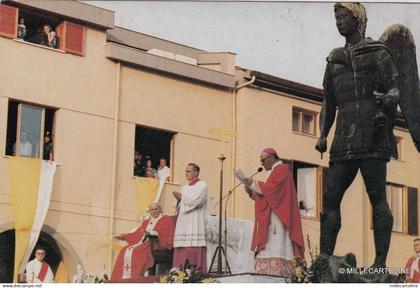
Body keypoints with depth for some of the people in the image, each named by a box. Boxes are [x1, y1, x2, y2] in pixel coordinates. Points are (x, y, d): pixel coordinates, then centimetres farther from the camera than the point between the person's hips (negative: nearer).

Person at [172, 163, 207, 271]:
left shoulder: (202, 185, -1)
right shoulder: (185, 187, 21)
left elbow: (195, 201, -14)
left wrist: (181, 197, -1)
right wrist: (178, 198, 0)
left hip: (195, 224, -7)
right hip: (183, 223, 7)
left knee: (194, 249, -14)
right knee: (181, 252, 0)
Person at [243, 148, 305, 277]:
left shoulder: (281, 170, -5)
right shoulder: (276, 171, 25)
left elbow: (272, 189, -20)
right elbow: (267, 194, 23)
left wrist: (254, 184, -11)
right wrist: (251, 192, 8)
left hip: (276, 218, -10)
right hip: (271, 220, 10)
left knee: (274, 248, -18)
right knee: (270, 249, 1)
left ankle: (275, 273, -25)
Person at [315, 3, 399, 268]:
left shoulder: (377, 52, 8)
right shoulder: (334, 60, 23)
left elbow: (394, 88, -1)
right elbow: (329, 103, 24)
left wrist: (387, 100, -24)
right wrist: (323, 136, 12)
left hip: (371, 136, -6)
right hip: (345, 141, 6)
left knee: (377, 196, -9)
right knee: (330, 197, -2)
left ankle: (381, 262, -10)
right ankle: (324, 259, -1)